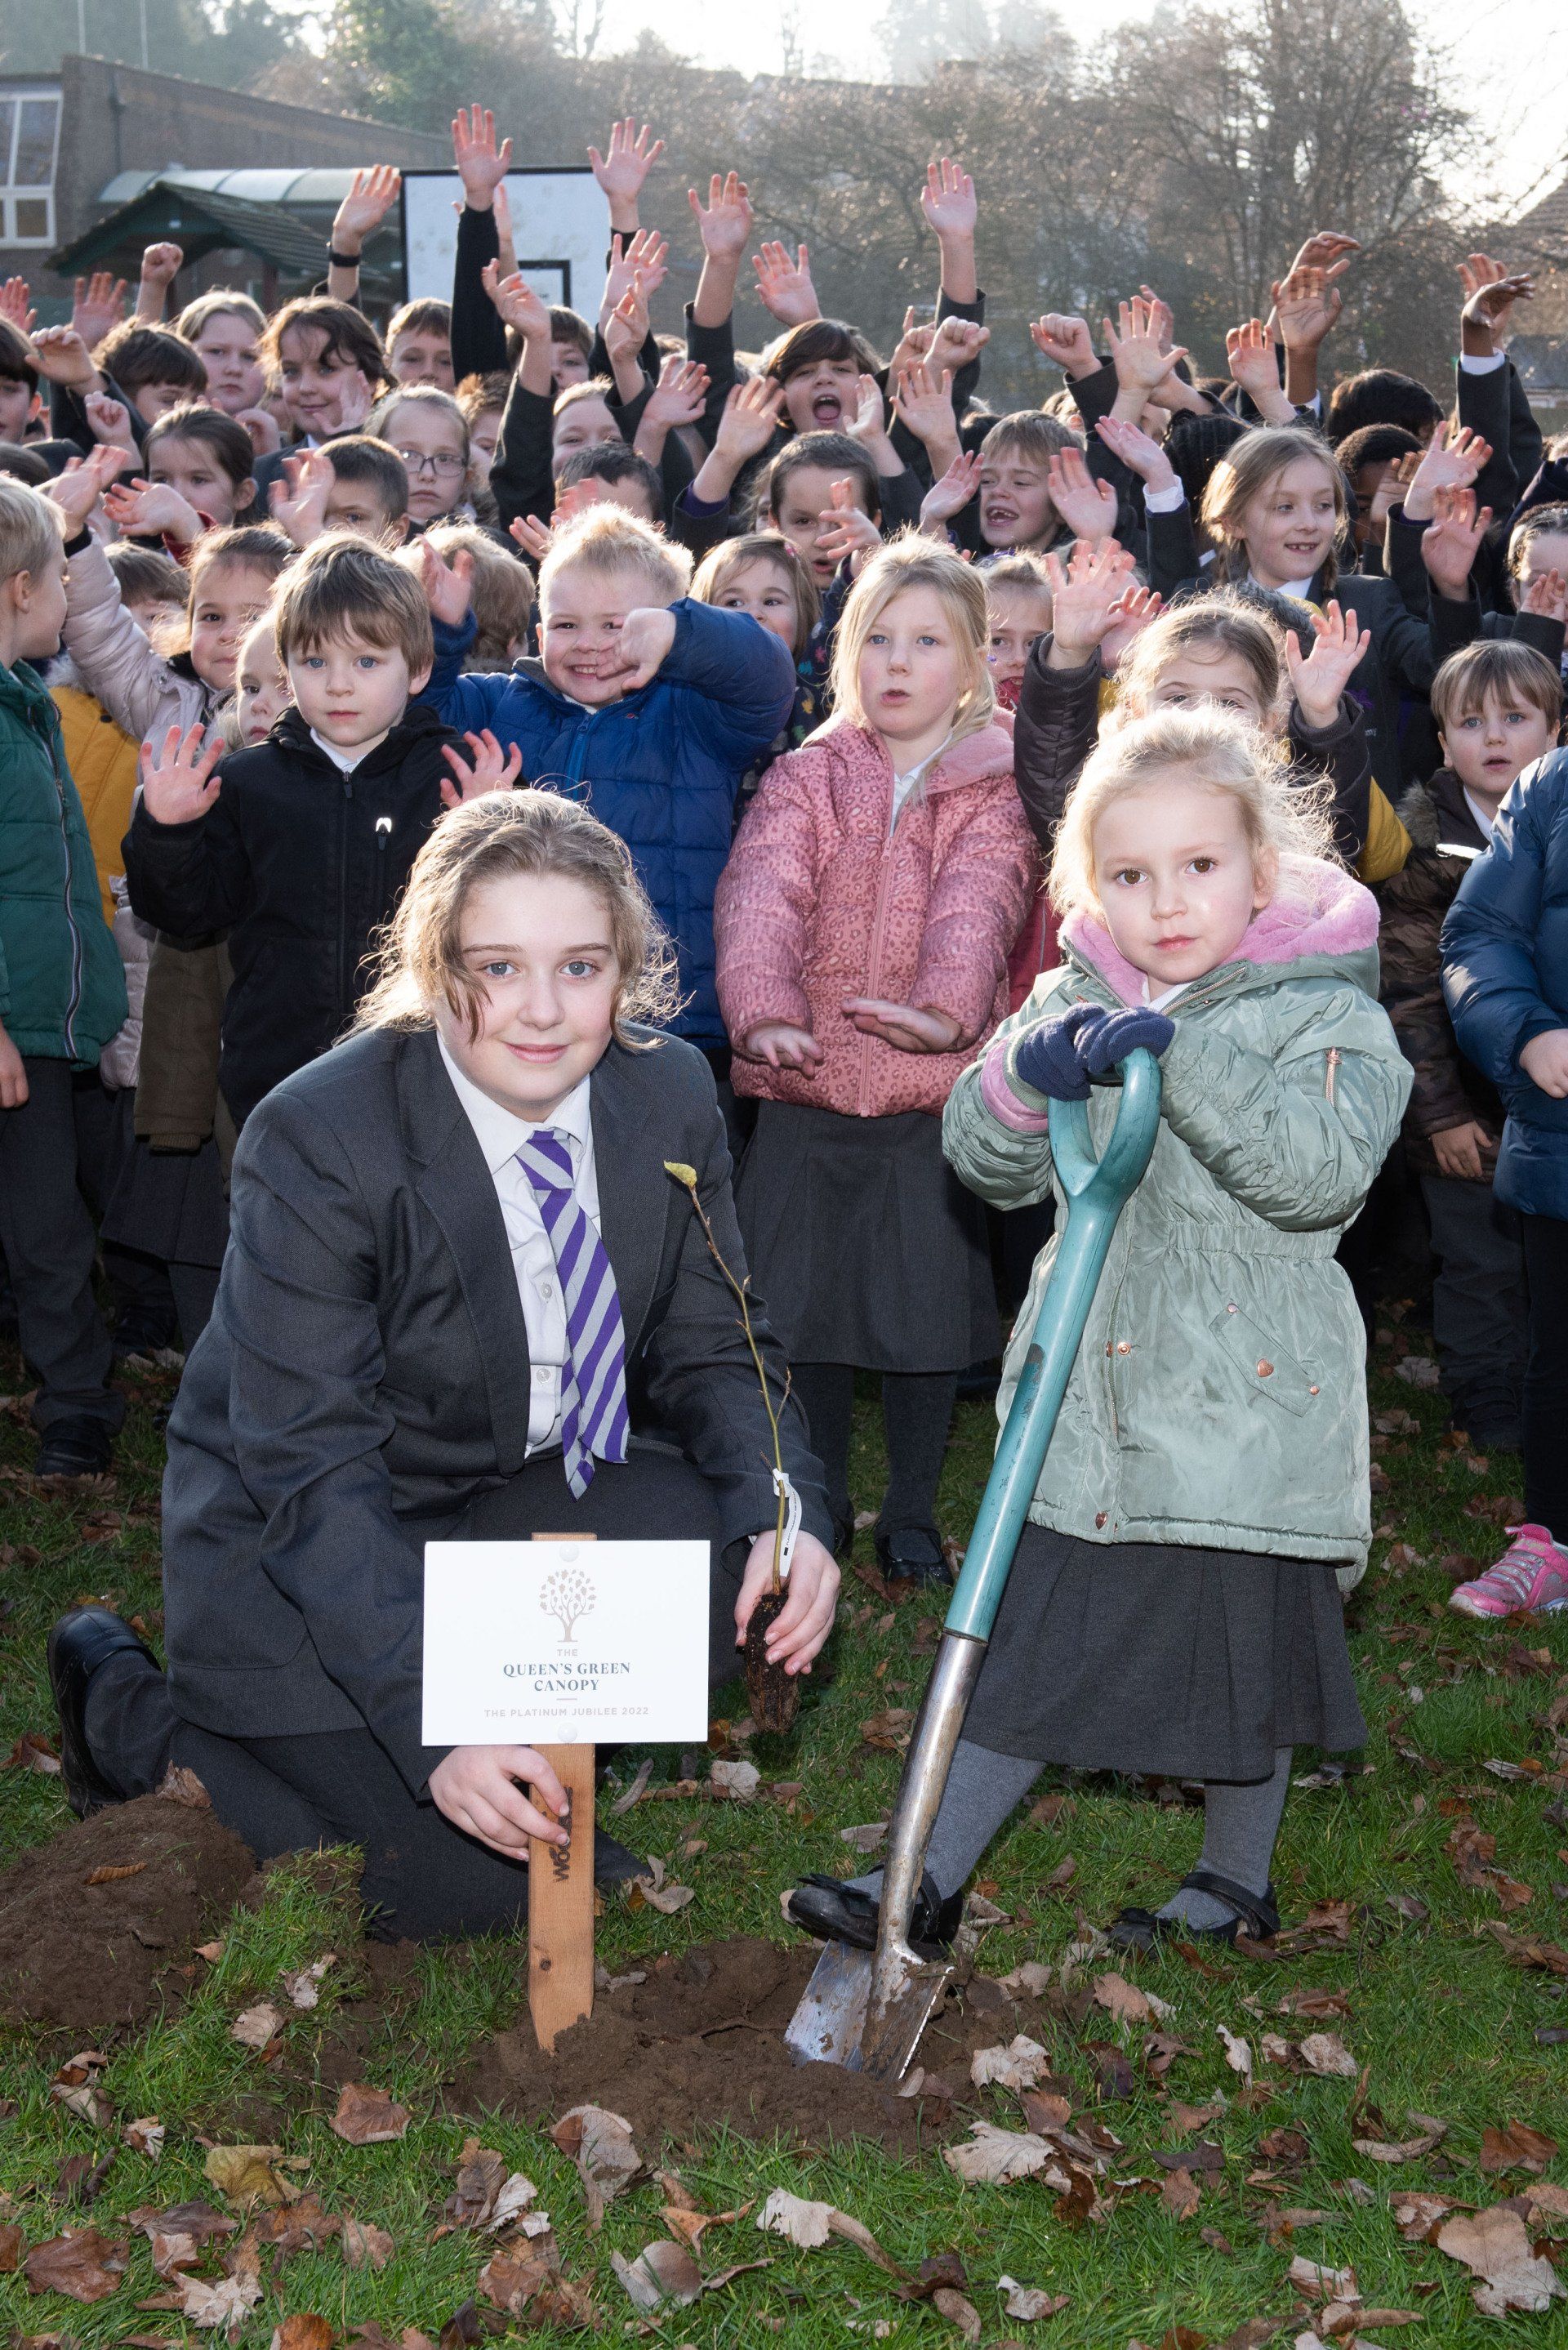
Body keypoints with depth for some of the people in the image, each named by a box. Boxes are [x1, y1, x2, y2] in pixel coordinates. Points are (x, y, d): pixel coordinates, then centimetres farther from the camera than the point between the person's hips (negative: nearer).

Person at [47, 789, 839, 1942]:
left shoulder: (672, 1092, -9)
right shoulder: (315, 1141, -26)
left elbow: (712, 1350, 1)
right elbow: (312, 1474, -28)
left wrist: (785, 1516, -21)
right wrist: (437, 1720, -39)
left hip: (526, 1483, 5)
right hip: (306, 1545, -5)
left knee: (752, 1574, -20)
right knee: (480, 1883, -13)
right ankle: (132, 1712, 7)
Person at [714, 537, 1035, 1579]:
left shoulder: (995, 788, 2)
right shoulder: (807, 777, 6)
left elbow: (978, 903, -16)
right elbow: (763, 892, -11)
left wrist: (946, 1002, -36)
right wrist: (762, 1004, -30)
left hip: (936, 1091, -2)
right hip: (807, 1087, 2)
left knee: (930, 1300, 5)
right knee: (802, 1298, 9)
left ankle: (914, 1510, 24)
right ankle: (823, 1501, 29)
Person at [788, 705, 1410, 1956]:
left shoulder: (1328, 1015, -8)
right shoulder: (1074, 1001, 5)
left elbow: (1321, 1171, -25)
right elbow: (988, 1163, 1)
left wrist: (1186, 1065, -35)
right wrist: (1023, 1078, -20)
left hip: (1246, 1408, -3)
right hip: (1089, 1403, 4)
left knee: (1246, 1642, 11)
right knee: (1027, 1637, 10)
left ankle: (1239, 1879, 33)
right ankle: (930, 1884, 18)